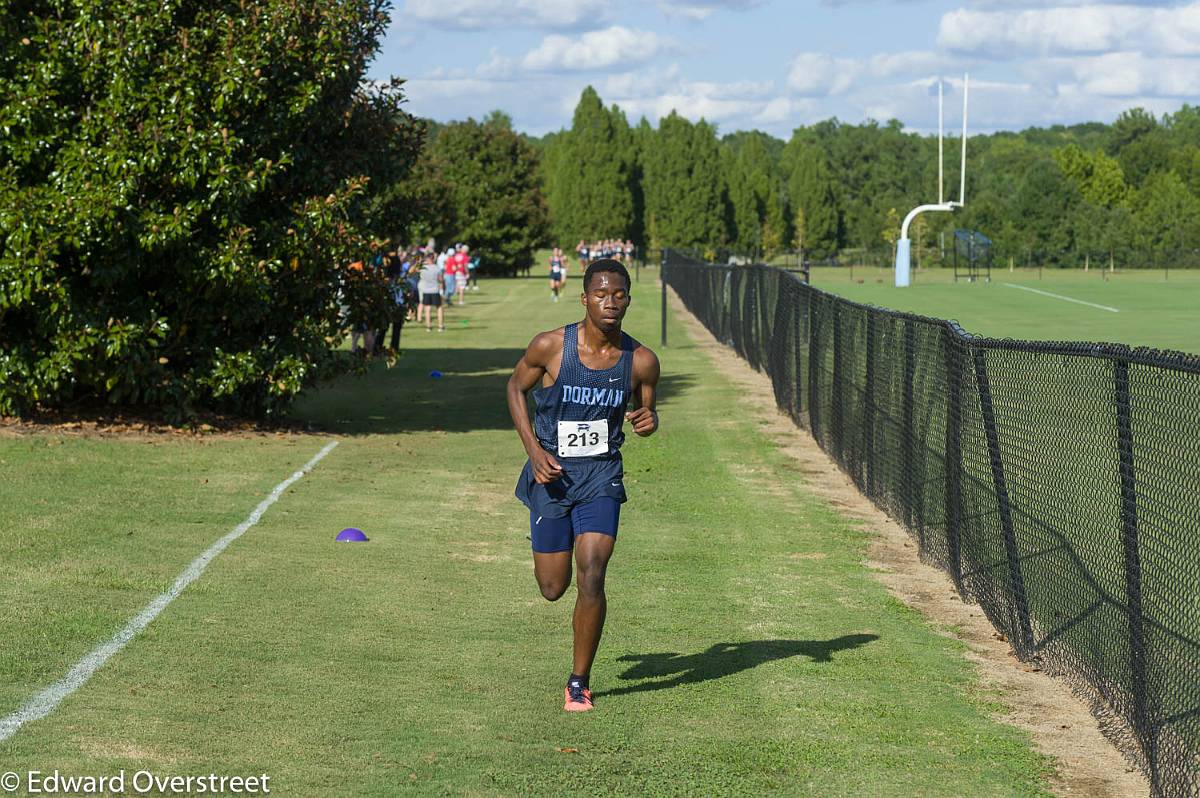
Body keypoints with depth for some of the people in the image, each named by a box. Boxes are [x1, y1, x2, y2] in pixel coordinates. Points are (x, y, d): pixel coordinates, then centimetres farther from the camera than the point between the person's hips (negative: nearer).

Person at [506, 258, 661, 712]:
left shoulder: (641, 361, -8)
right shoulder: (550, 347, -13)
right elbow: (515, 387, 4)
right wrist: (534, 449, -8)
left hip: (601, 475, 0)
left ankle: (579, 683, 0)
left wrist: (648, 421, -15)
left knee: (591, 577, -16)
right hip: (551, 472, 0)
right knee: (552, 588, 8)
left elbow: (647, 410, 10)